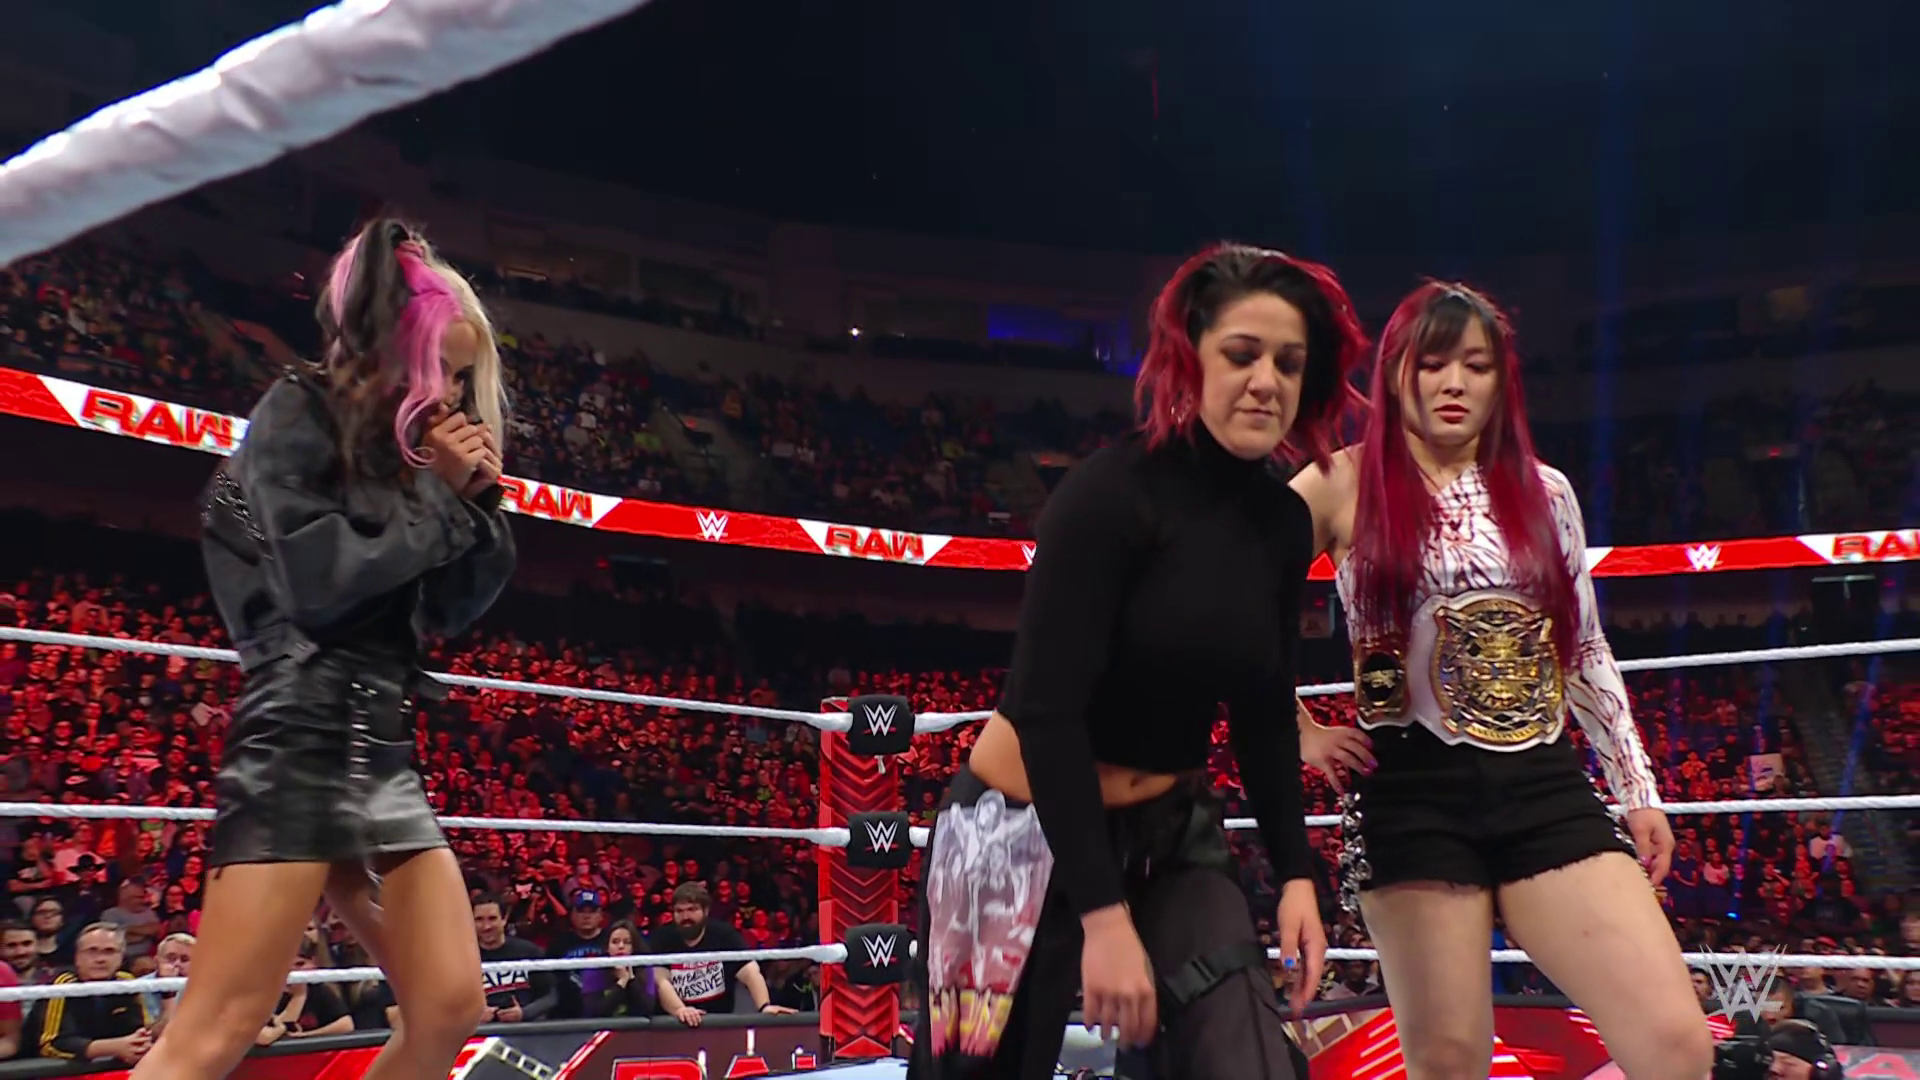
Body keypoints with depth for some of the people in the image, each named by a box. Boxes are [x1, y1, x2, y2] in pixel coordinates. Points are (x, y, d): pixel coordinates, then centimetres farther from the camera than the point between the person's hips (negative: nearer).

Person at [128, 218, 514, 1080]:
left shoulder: (400, 446, 17)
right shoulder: (299, 412, -2)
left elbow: (453, 612, 16)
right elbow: (317, 578, -16)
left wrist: (474, 497, 4)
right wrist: (440, 496, -7)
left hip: (384, 748, 8)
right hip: (299, 744, -8)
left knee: (451, 1007, 4)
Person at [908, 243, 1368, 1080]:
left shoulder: (1284, 524, -1)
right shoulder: (1113, 492, -20)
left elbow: (1264, 712, 10)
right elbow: (1046, 711, -23)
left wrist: (1295, 871, 4)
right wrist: (1104, 913, -23)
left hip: (1171, 829, 6)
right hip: (1027, 827, -5)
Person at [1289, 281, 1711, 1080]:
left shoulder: (1543, 492, 12)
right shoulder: (1346, 485, 1)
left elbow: (1586, 654, 17)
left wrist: (1636, 787, 15)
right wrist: (1296, 731, -1)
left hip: (1545, 788, 4)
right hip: (1414, 794, -3)